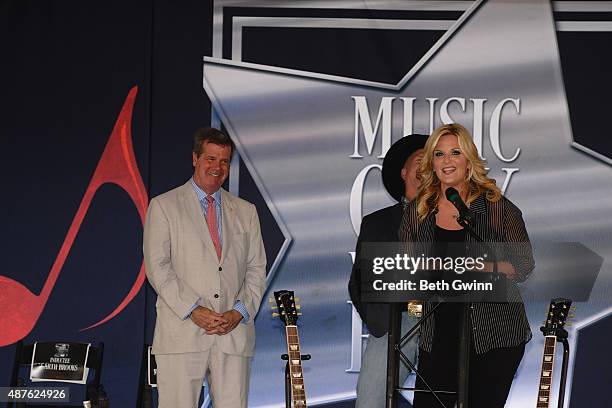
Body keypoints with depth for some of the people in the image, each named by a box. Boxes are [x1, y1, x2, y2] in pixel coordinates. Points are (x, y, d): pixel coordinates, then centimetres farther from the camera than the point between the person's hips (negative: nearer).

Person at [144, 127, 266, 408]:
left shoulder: (246, 212, 19)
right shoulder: (164, 206, 8)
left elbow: (256, 269, 14)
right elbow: (157, 267, -1)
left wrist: (240, 312, -3)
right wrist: (193, 310, -12)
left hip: (234, 334, 3)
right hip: (182, 334, -3)